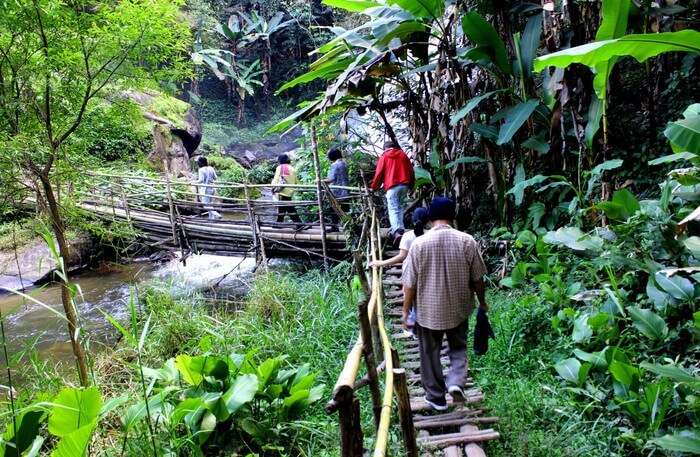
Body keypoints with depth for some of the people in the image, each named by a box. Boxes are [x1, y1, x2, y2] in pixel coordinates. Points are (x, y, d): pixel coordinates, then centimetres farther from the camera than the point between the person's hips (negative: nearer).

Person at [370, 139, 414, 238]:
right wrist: (411, 184, 23)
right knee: (401, 207, 15)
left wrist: (374, 187, 13)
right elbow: (411, 170, 14)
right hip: (404, 185, 4)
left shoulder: (384, 156, 6)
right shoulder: (403, 154, 16)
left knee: (393, 209, -10)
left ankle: (397, 232, -28)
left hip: (392, 186, -4)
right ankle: (399, 228, 12)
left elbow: (379, 173, 3)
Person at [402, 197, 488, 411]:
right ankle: (456, 383, 1)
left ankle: (436, 398, 23)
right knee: (458, 349, 21)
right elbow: (477, 278, -2)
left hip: (428, 311, -1)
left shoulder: (419, 243, -14)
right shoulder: (467, 241, -10)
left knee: (430, 354, 14)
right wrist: (482, 302, 14)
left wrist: (406, 311, 1)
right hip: (458, 309, 2)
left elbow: (410, 283, -10)